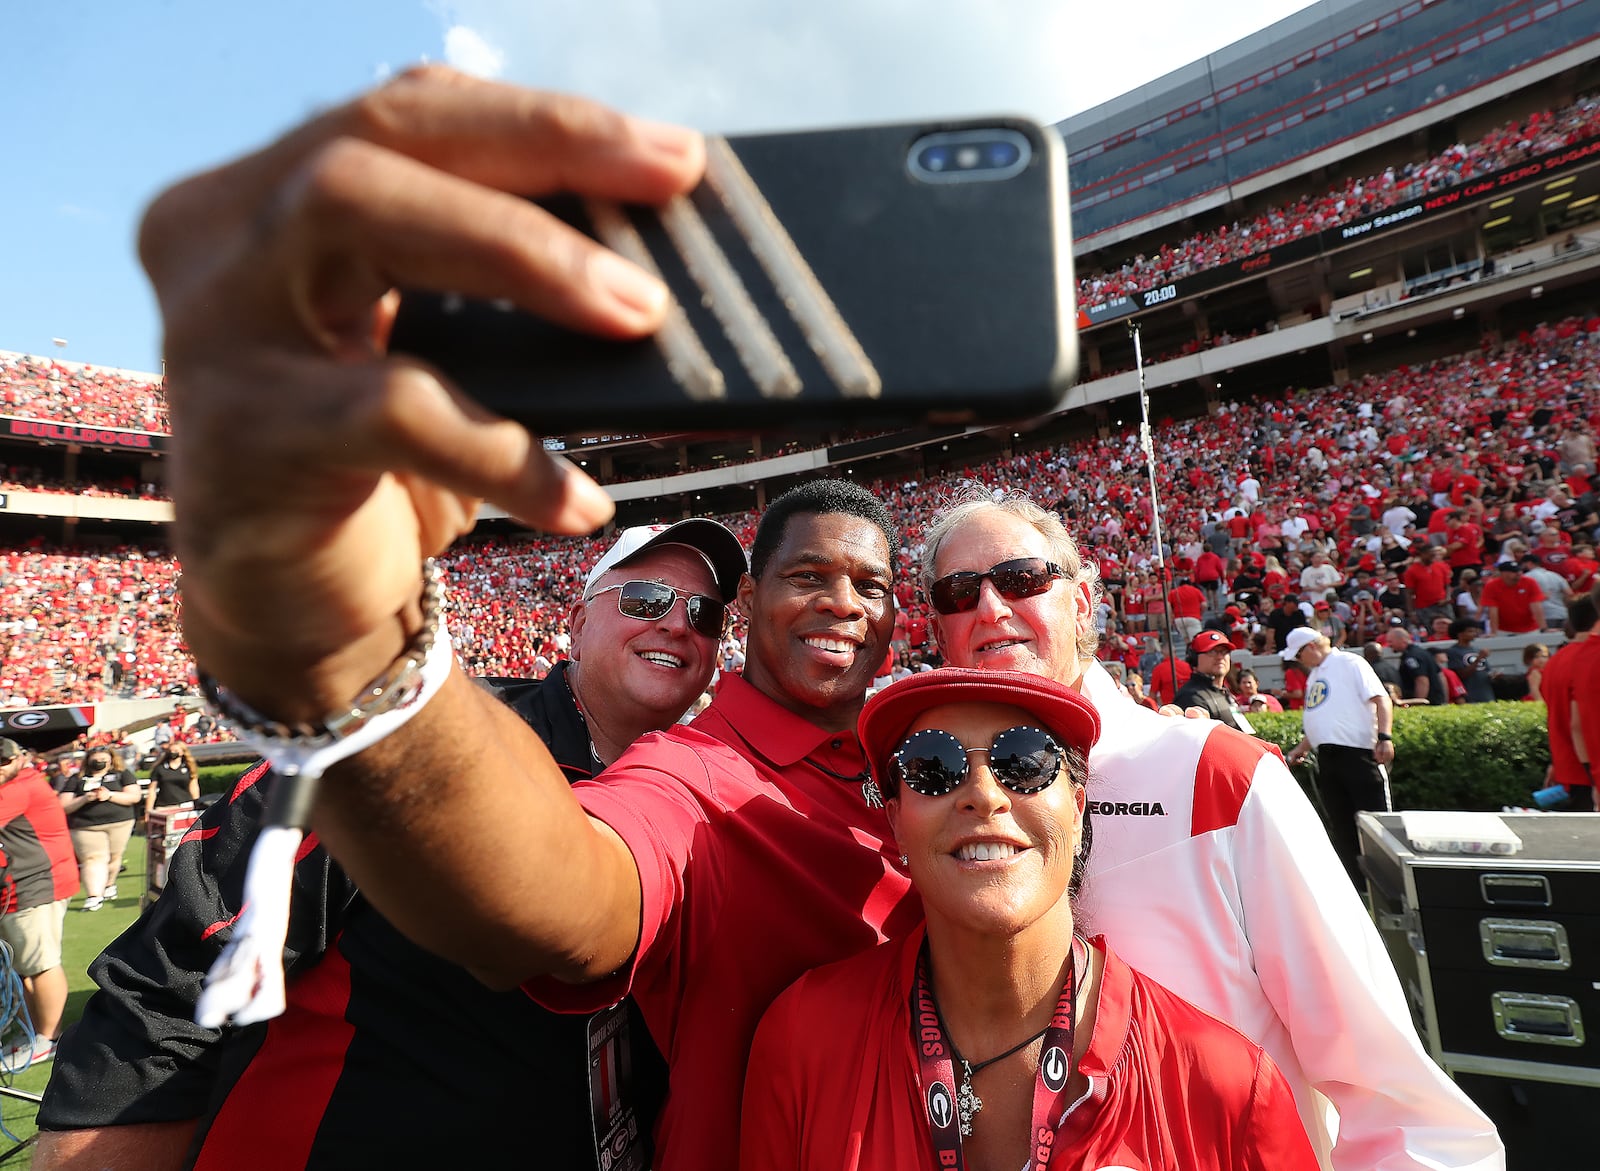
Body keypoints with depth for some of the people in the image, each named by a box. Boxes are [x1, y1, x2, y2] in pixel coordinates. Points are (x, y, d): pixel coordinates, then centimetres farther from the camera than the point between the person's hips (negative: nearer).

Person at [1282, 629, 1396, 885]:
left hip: (1358, 752, -8)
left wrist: (1384, 737, -24)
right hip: (1327, 757, 8)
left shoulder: (1350, 663, -3)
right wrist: (1300, 749, 25)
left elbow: (1381, 698, -13)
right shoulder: (1314, 676, 21)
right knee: (1341, 826, 10)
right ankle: (1357, 887, 17)